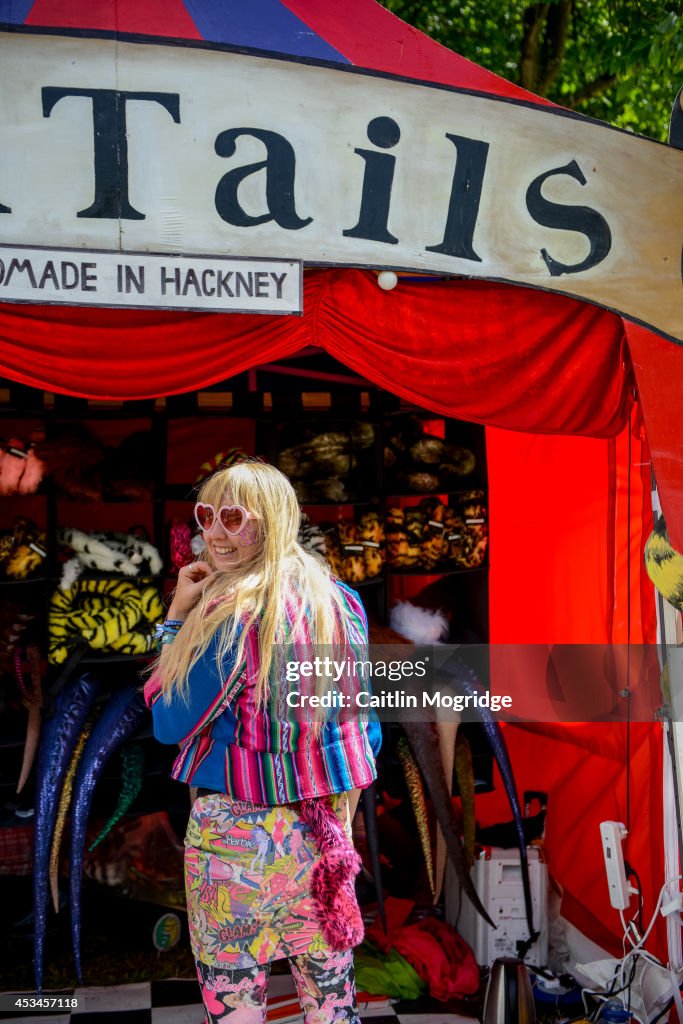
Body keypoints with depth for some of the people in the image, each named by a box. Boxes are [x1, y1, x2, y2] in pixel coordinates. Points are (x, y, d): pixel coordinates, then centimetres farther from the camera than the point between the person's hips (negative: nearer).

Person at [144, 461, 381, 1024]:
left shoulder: (232, 614, -18)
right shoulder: (341, 601, 3)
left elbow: (170, 725, -10)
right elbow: (365, 729, 10)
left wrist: (175, 619, -5)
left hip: (235, 834, -6)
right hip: (323, 831, 6)